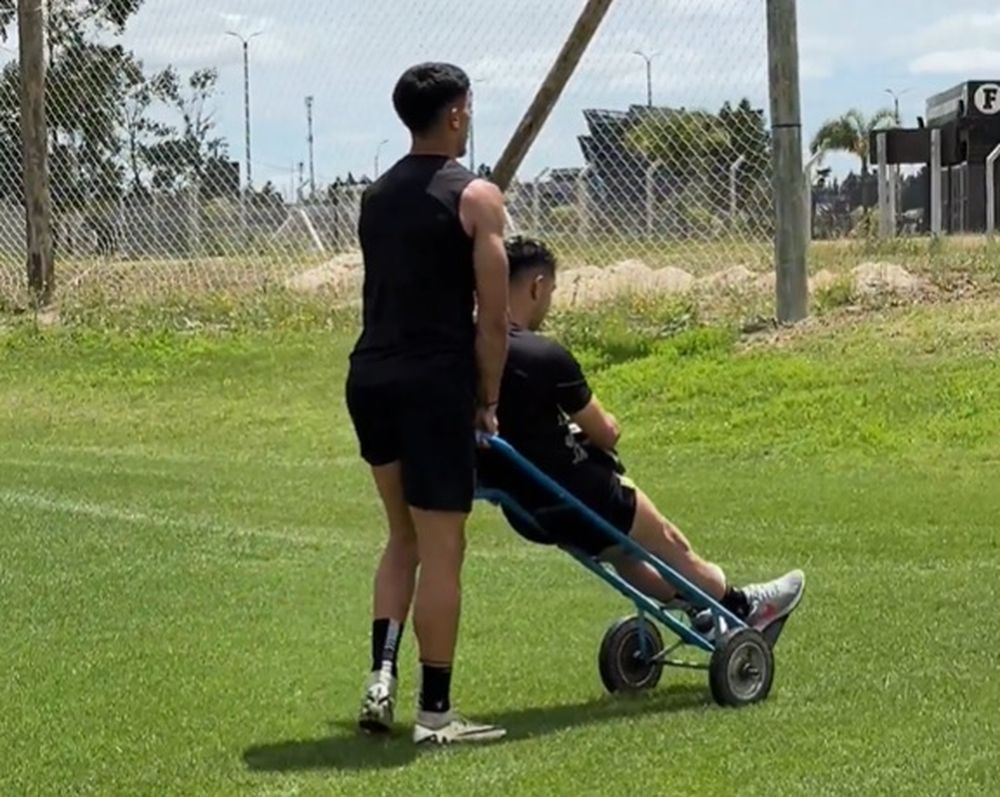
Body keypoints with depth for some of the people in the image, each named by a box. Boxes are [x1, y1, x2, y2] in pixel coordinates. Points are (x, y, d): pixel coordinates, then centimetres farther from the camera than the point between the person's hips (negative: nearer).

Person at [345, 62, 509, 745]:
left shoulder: (376, 196, 15)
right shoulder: (476, 198, -6)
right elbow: (493, 318, -9)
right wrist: (489, 401, 2)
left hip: (370, 376, 7)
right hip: (434, 382, -7)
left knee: (404, 537, 20)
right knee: (442, 549, 0)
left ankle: (381, 677, 8)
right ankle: (435, 713, 4)